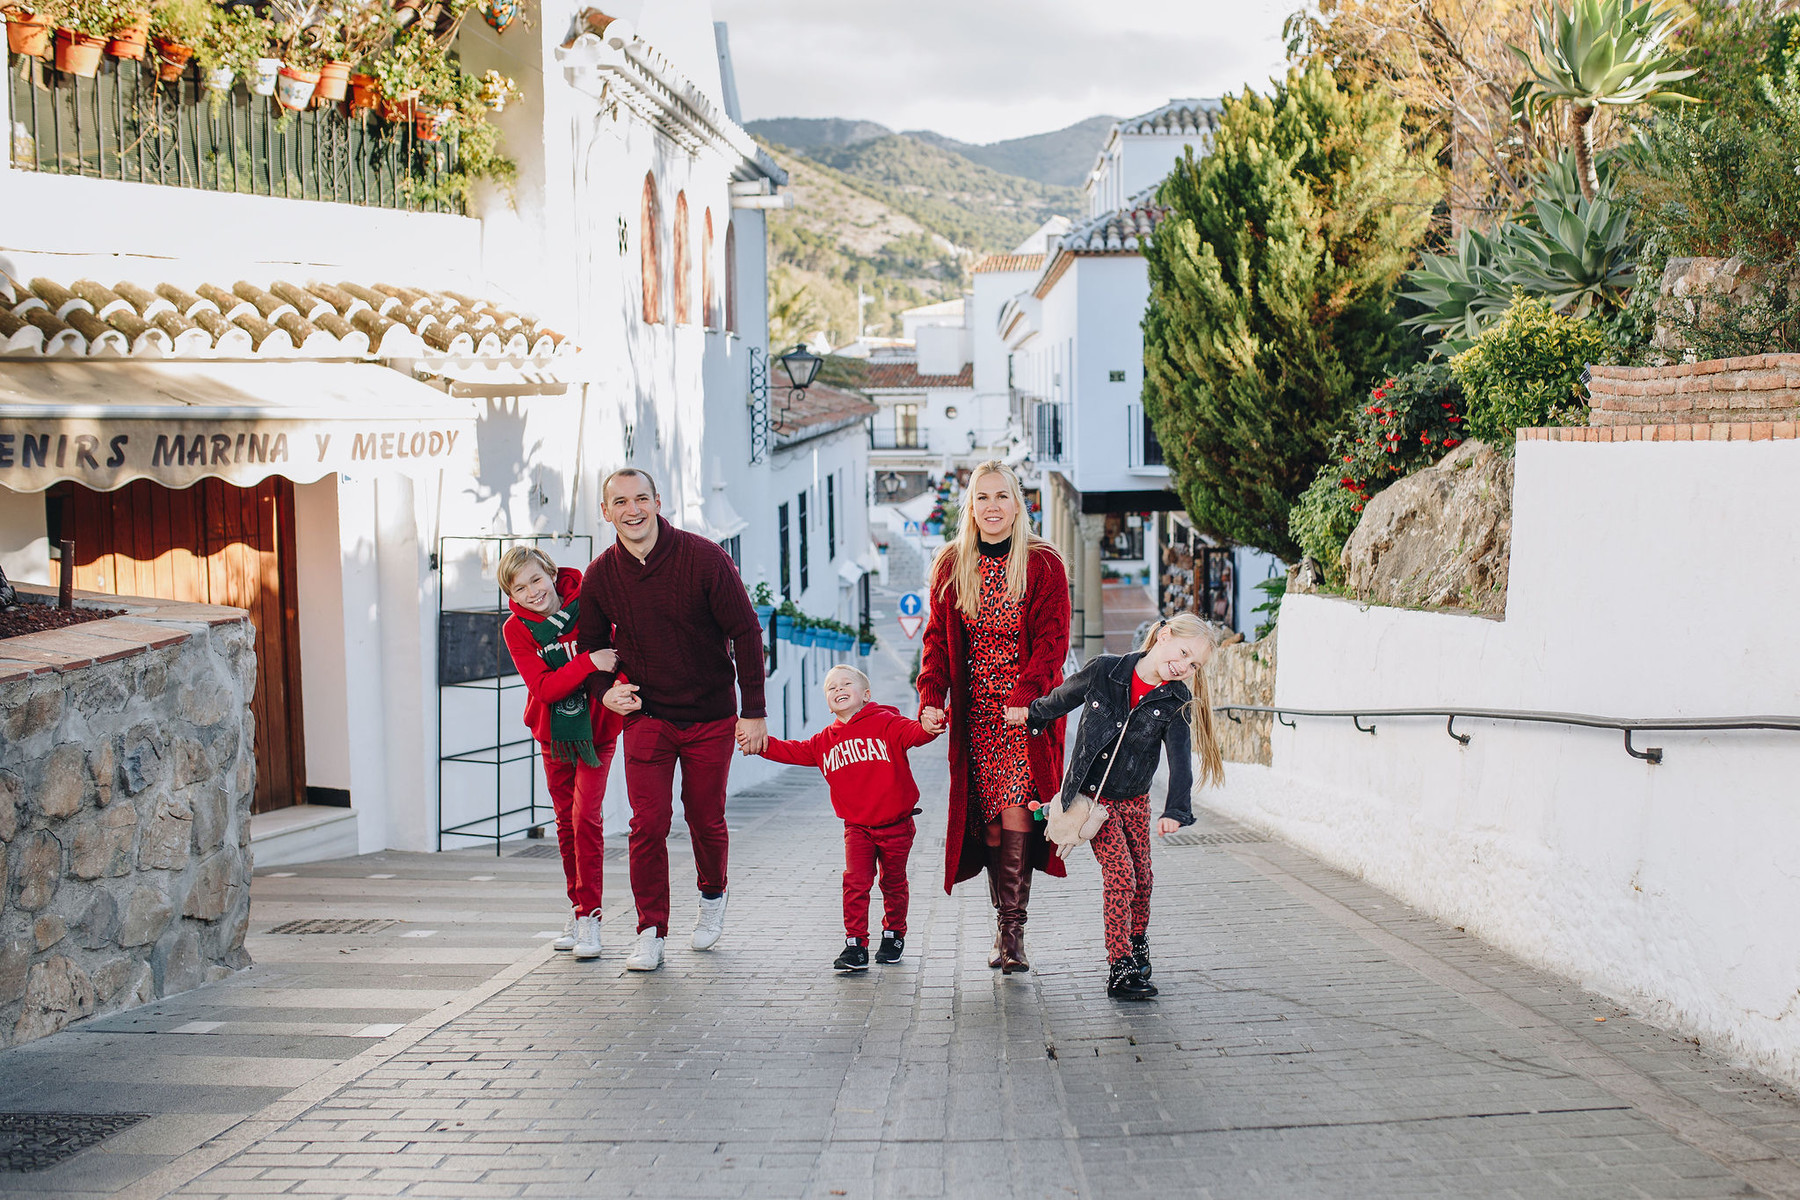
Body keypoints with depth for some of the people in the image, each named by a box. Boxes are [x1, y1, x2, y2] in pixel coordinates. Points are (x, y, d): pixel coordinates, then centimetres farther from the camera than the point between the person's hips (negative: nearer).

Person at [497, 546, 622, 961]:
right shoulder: (516, 630, -12)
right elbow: (544, 688, -22)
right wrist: (590, 663, -36)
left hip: (596, 728, -2)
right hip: (553, 734, 3)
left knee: (585, 816, -12)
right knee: (566, 822, 10)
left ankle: (589, 916, -7)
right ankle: (578, 910, 23)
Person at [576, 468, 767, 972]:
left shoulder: (704, 558, -14)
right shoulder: (600, 576, -4)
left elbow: (745, 632, -8)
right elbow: (590, 645, 12)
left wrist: (753, 711, -11)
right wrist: (605, 690, -9)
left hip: (711, 717, -1)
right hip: (645, 717, 1)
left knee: (706, 819, 9)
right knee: (648, 823, -9)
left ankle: (712, 897, 38)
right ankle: (651, 931, 1)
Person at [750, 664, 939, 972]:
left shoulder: (885, 723, -8)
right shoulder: (825, 741, 5)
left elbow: (913, 732, -21)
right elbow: (793, 752, 8)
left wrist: (930, 726, -43)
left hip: (896, 825, -2)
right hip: (857, 826, 2)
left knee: (893, 883, 12)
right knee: (855, 881, -10)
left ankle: (894, 934, 33)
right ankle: (855, 944, -4)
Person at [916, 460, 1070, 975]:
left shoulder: (1043, 564, -2)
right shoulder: (951, 565, 9)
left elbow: (1052, 638, -8)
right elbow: (938, 637, 9)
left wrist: (1025, 696, -21)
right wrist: (931, 696, -6)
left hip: (1027, 712, -3)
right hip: (976, 712, 3)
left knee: (1016, 814, -12)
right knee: (990, 820, 0)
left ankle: (1011, 931, -8)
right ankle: (1005, 927, 6)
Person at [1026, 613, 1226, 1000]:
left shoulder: (1176, 703, -11)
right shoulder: (1103, 671, -15)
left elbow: (1180, 760, -23)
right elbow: (1059, 700, 3)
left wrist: (1175, 811, -37)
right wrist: (1029, 719, 16)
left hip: (1134, 801, 3)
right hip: (1091, 797, -3)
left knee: (1141, 879, 11)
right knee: (1120, 873, -13)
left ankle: (1137, 944, 39)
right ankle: (1120, 968, -9)